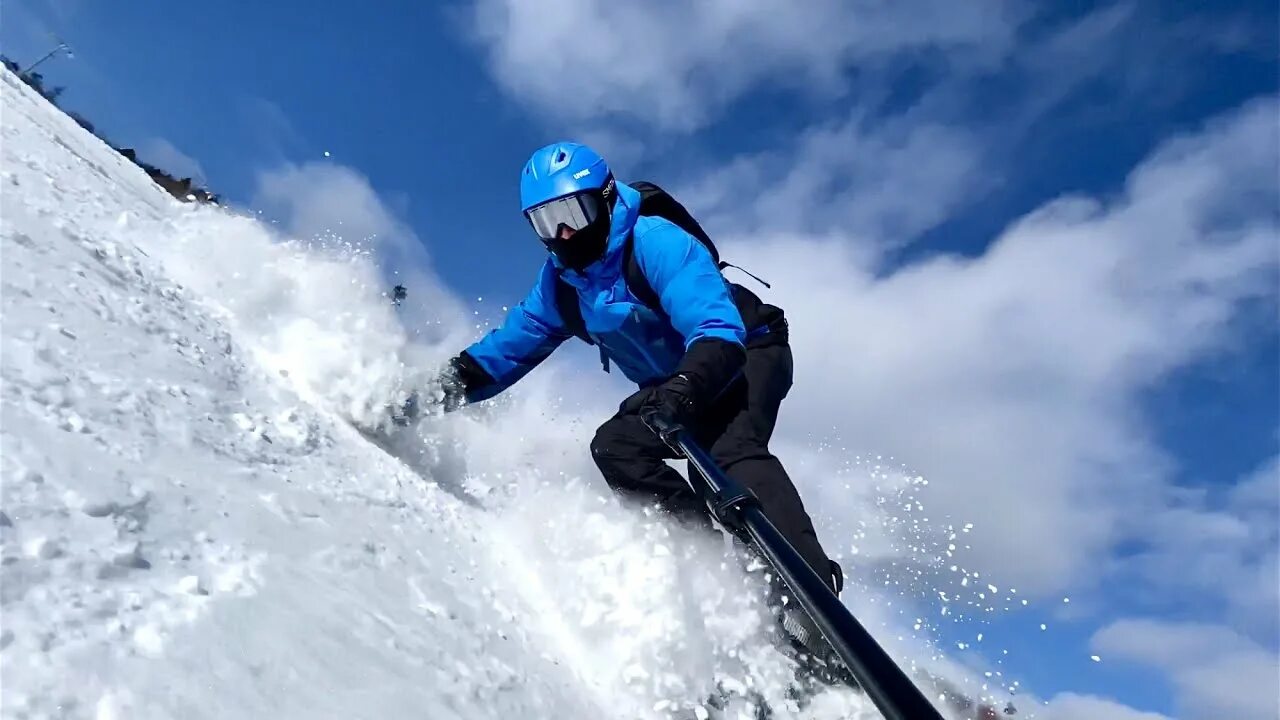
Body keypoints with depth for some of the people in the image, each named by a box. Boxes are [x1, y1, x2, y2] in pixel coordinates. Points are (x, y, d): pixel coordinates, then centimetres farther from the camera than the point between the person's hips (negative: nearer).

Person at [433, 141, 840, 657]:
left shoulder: (655, 241, -26)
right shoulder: (558, 284, -3)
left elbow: (720, 330, -36)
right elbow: (507, 347, 5)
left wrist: (686, 386, -55)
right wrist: (455, 380, -14)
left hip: (748, 353, -7)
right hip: (675, 387, 7)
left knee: (729, 450, -34)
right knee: (614, 446, -15)